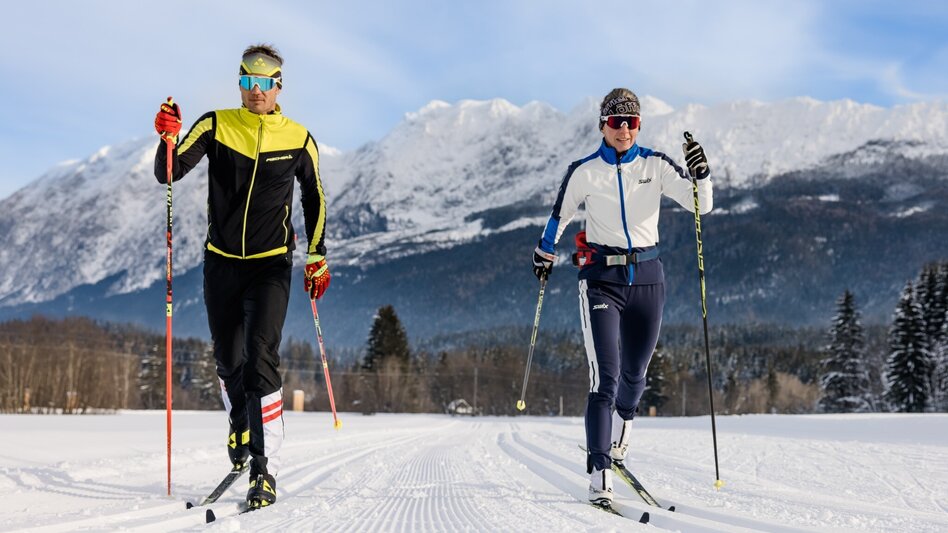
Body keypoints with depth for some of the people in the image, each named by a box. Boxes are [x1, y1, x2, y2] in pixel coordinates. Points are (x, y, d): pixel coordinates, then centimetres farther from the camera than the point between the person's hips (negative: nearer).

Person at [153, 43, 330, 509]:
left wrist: (317, 258, 8)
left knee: (261, 358, -15)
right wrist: (168, 139, -28)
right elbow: (169, 173, -8)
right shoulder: (216, 126, -2)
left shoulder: (298, 140, -2)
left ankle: (264, 471, -14)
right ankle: (239, 426, 44)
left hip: (271, 265, -2)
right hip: (221, 262, 2)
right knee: (227, 360, 14)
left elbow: (314, 199, 10)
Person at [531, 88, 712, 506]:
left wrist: (701, 175, -23)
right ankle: (600, 475, -12)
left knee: (634, 374, 15)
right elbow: (559, 215, 15)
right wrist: (544, 253, 24)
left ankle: (621, 425, 47)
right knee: (605, 378, -13)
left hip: (647, 279, 3)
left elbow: (700, 205, -5)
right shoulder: (584, 172, -1)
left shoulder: (656, 166, 2)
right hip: (601, 279, -2)